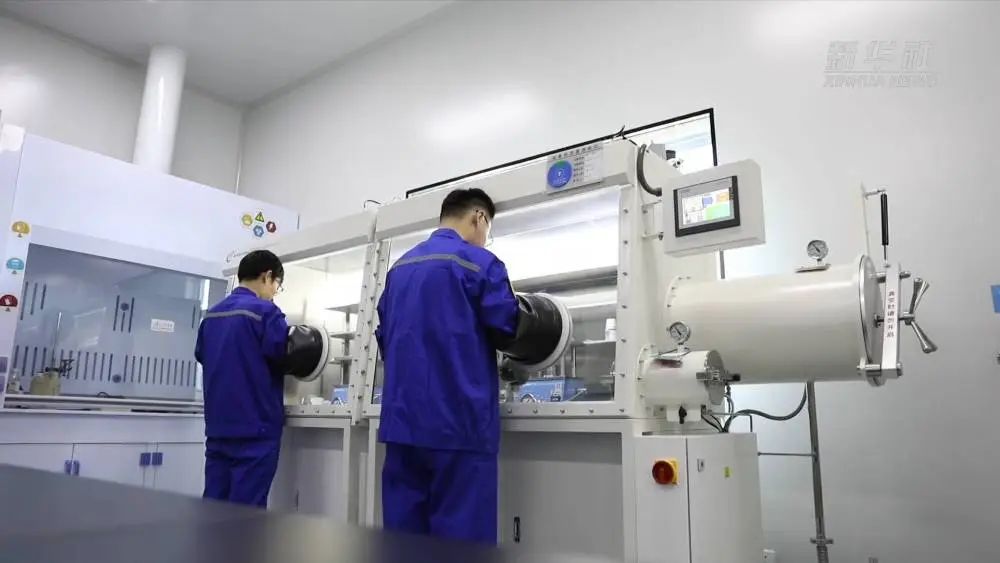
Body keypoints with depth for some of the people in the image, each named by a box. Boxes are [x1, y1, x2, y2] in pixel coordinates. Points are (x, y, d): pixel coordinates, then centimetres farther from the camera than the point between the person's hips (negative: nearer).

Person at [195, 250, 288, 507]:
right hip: (255, 427, -7)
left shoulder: (212, 314, 11)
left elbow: (201, 355, 19)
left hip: (217, 426, 7)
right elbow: (286, 357, -13)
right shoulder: (265, 311, -12)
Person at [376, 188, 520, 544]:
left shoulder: (399, 267, 15)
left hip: (402, 419, 7)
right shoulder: (479, 262, -6)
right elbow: (511, 331, -8)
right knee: (461, 536, 1)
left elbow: (384, 337, 18)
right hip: (459, 420, -6)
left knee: (402, 536, 12)